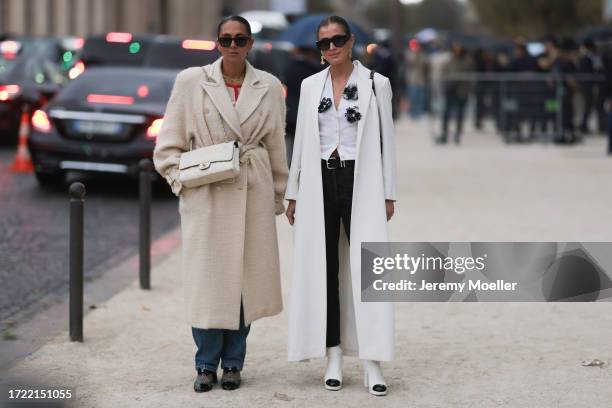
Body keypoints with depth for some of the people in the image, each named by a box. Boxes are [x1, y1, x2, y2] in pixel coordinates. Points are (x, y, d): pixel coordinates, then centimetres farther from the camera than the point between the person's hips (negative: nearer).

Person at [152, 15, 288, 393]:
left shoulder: (269, 87, 6)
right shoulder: (191, 81, 2)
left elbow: (277, 148, 11)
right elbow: (169, 143, 5)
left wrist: (278, 197, 13)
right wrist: (183, 180, -7)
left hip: (253, 194, 2)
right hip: (206, 194, -1)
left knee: (245, 277, 4)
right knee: (206, 280, -2)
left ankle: (233, 363, 14)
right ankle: (206, 365, 9)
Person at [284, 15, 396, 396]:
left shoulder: (376, 83, 1)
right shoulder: (310, 85, 9)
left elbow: (387, 140, 2)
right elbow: (301, 142, 12)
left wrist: (388, 194, -1)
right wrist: (293, 192, 9)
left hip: (360, 182, -3)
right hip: (320, 183, 3)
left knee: (365, 267, -7)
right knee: (325, 268, 3)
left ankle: (372, 362, -6)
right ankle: (334, 358, 10)